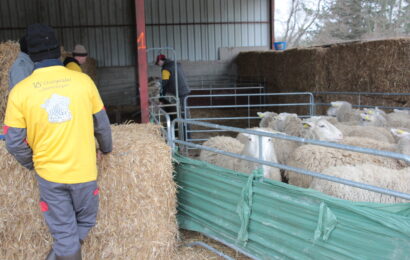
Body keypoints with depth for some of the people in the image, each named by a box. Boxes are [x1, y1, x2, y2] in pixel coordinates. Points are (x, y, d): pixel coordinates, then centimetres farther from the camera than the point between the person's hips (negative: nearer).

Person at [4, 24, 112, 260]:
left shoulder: (20, 91, -10)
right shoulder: (83, 81, -9)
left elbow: (14, 143, -6)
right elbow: (101, 123, 2)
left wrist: (32, 164, 14)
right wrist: (105, 148, 21)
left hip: (49, 173, 0)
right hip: (84, 170, 0)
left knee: (64, 234, 14)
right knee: (85, 222, 23)